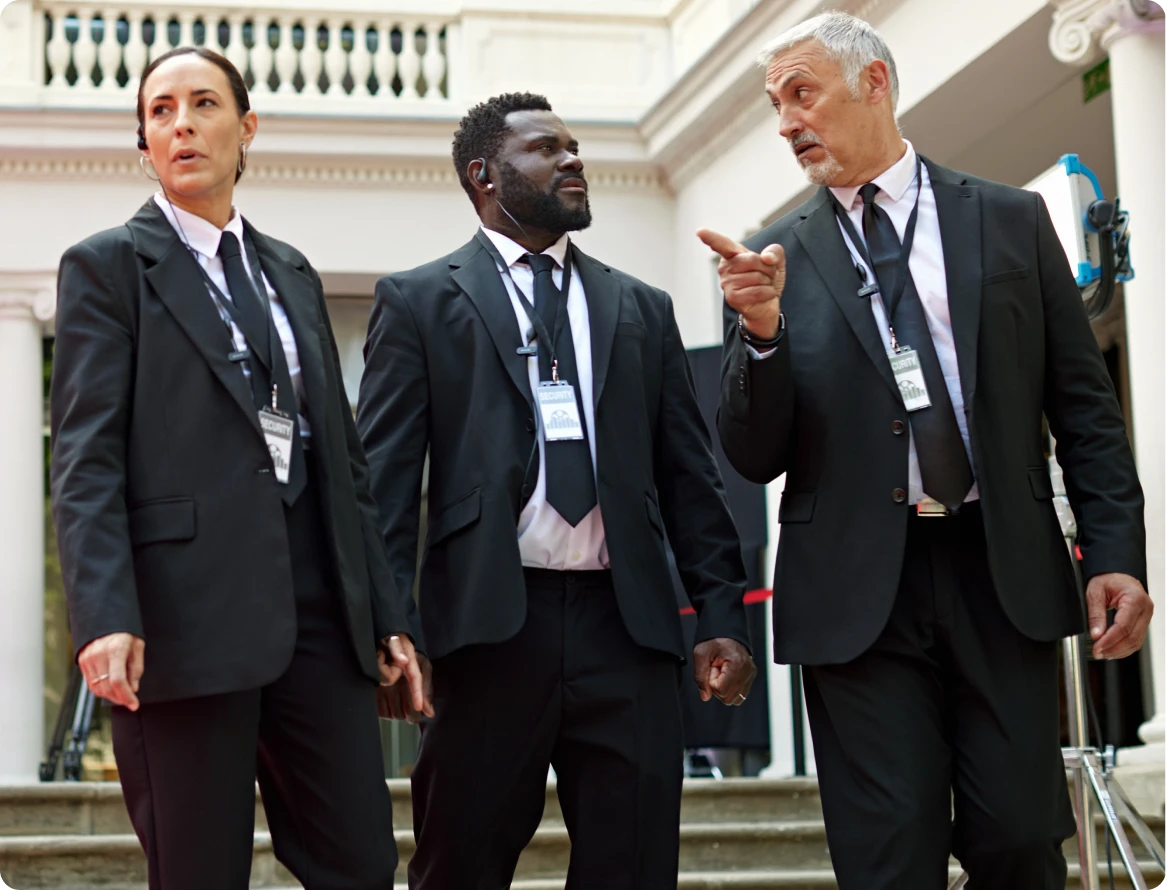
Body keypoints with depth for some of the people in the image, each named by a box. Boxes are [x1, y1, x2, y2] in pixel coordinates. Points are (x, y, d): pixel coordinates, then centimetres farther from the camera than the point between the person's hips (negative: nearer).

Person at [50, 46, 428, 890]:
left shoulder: (292, 273, 20)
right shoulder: (107, 266, 2)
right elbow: (86, 460, -7)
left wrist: (390, 614, 13)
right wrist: (105, 617, -21)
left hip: (320, 609, 5)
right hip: (188, 615, -5)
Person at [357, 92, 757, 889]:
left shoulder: (643, 309, 18)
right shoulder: (419, 302, 8)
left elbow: (690, 477, 15)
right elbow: (385, 478, 1)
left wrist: (723, 614, 5)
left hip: (628, 623, 3)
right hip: (491, 623, -3)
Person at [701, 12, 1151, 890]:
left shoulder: (1011, 220, 7)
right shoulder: (778, 257, 6)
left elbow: (1084, 404, 8)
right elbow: (754, 457, 3)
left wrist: (1117, 551, -2)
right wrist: (761, 328, -14)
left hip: (1003, 577, 0)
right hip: (859, 591, 0)